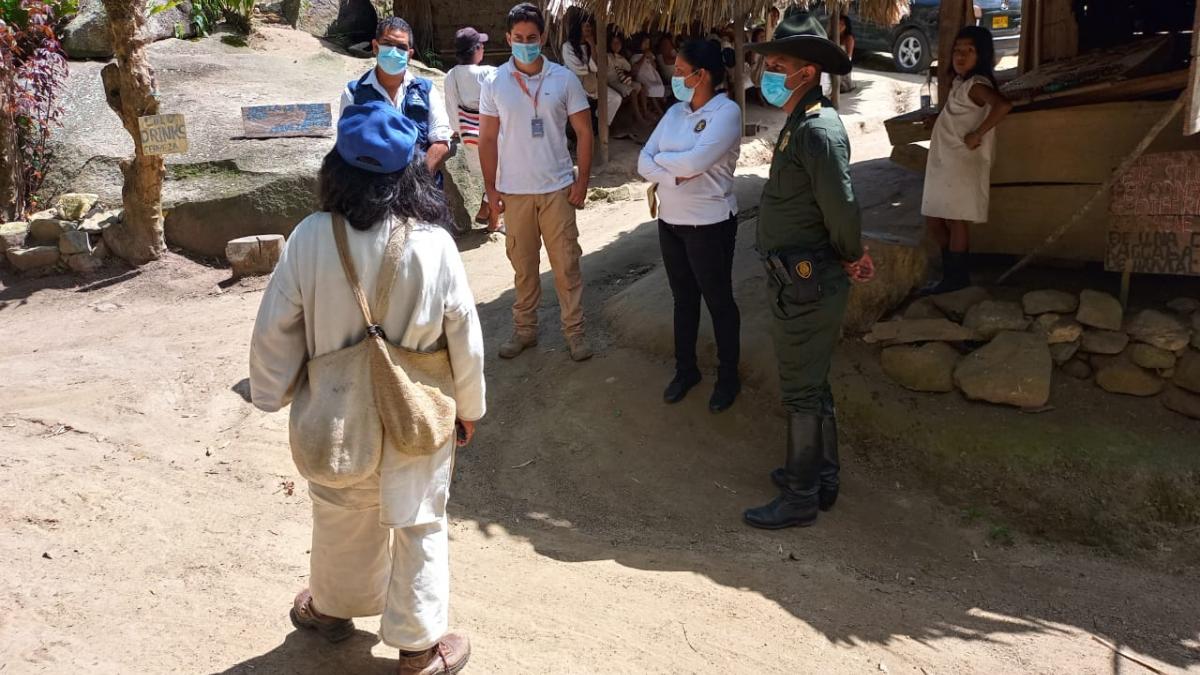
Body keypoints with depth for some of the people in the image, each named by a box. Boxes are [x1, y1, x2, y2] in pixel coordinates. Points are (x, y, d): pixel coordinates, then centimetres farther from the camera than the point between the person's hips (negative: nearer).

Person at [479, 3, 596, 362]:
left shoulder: (564, 79, -3)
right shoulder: (494, 82, -1)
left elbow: (584, 131, 1)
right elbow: (488, 139, 2)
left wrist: (581, 181, -5)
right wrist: (491, 189, -2)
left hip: (557, 188, -1)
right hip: (514, 191, 1)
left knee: (566, 263, 4)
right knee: (523, 264, 12)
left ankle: (574, 331, 14)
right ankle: (524, 329, 25)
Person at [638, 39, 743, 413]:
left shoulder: (727, 111, -15)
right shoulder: (675, 112, 6)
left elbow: (695, 162, -28)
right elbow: (643, 162, -1)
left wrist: (660, 159, -10)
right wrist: (674, 174, -19)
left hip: (710, 225, -6)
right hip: (669, 221, 7)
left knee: (719, 301, 8)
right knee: (684, 298, 18)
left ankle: (728, 376, 24)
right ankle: (686, 369, 34)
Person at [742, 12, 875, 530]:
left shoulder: (819, 131, -21)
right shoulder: (799, 125, 10)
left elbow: (841, 209, -28)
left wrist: (850, 255, -10)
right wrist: (851, 255, 10)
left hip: (806, 287, -10)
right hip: (799, 281, 10)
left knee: (803, 392, 2)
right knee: (811, 385, 21)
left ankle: (801, 499, 16)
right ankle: (820, 476, 37)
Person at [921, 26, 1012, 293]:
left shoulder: (976, 84, -14)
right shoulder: (960, 83, 14)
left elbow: (1003, 105, -31)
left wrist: (978, 135, -25)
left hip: (963, 165, -10)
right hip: (943, 164, 10)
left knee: (956, 220, -2)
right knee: (934, 220, 12)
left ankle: (956, 276, 10)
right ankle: (953, 271, 24)